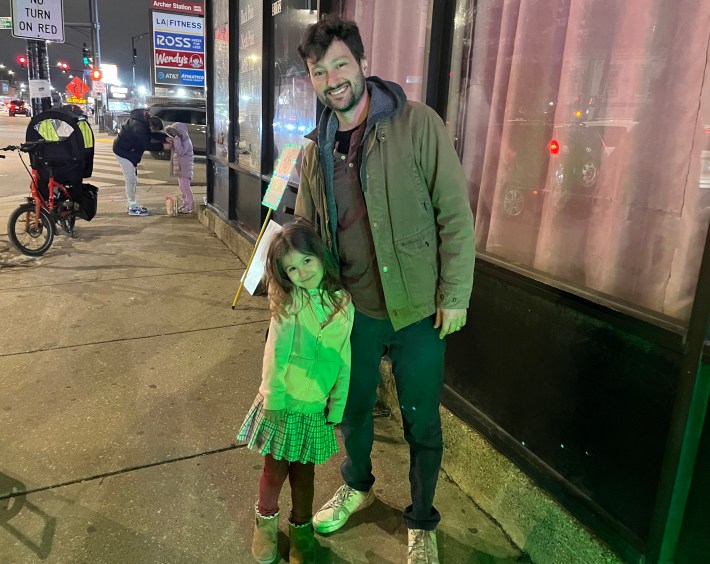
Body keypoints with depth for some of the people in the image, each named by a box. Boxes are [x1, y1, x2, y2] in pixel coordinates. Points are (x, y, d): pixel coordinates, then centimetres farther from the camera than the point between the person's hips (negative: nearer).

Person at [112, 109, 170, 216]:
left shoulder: (146, 121, -4)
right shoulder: (138, 127, -32)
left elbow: (154, 135, 7)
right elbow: (147, 145, -29)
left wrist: (166, 138, -9)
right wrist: (163, 146, -22)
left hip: (129, 151, 10)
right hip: (123, 151, -10)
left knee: (133, 179, 14)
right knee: (130, 179, -7)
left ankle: (133, 204, 23)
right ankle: (133, 208, -1)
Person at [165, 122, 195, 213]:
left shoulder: (186, 141, -14)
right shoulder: (177, 141, 14)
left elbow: (181, 151, -26)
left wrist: (176, 139, -24)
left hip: (185, 167, -9)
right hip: (179, 167, 9)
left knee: (185, 186, -11)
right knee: (182, 187, 13)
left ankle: (190, 206, -8)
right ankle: (185, 204, 21)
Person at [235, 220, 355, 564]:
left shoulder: (344, 303, -5)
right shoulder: (287, 302, -13)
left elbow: (344, 359, -2)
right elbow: (275, 353, -12)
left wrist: (338, 404, 0)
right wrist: (273, 398, -11)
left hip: (316, 409, 2)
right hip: (282, 404, -2)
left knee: (303, 474, 17)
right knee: (274, 471, 15)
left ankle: (301, 528, 42)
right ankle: (266, 520, 43)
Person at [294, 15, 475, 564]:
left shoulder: (418, 125, -12)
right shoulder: (316, 150, 3)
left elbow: (455, 214, -12)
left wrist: (455, 295, -14)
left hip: (417, 311, -4)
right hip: (354, 310, 4)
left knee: (422, 424, 11)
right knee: (353, 408, 21)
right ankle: (357, 486, 51)